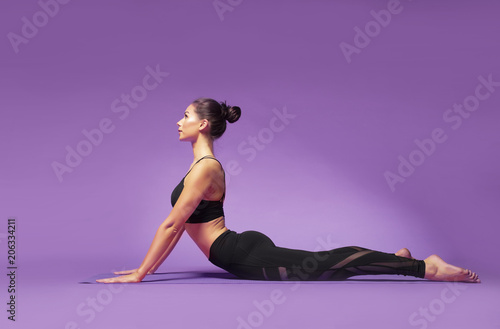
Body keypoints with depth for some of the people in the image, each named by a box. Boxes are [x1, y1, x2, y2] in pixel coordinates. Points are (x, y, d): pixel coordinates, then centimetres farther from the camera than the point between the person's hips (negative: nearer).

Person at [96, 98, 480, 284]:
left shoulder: (204, 168, -15)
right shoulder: (204, 164, 16)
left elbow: (171, 225, -18)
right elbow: (179, 224, 21)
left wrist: (138, 275, -14)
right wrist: (149, 266, 20)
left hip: (247, 255, -9)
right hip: (246, 253, 9)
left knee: (324, 264, -12)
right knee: (320, 265, 16)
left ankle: (427, 267, -10)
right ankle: (398, 259, 27)